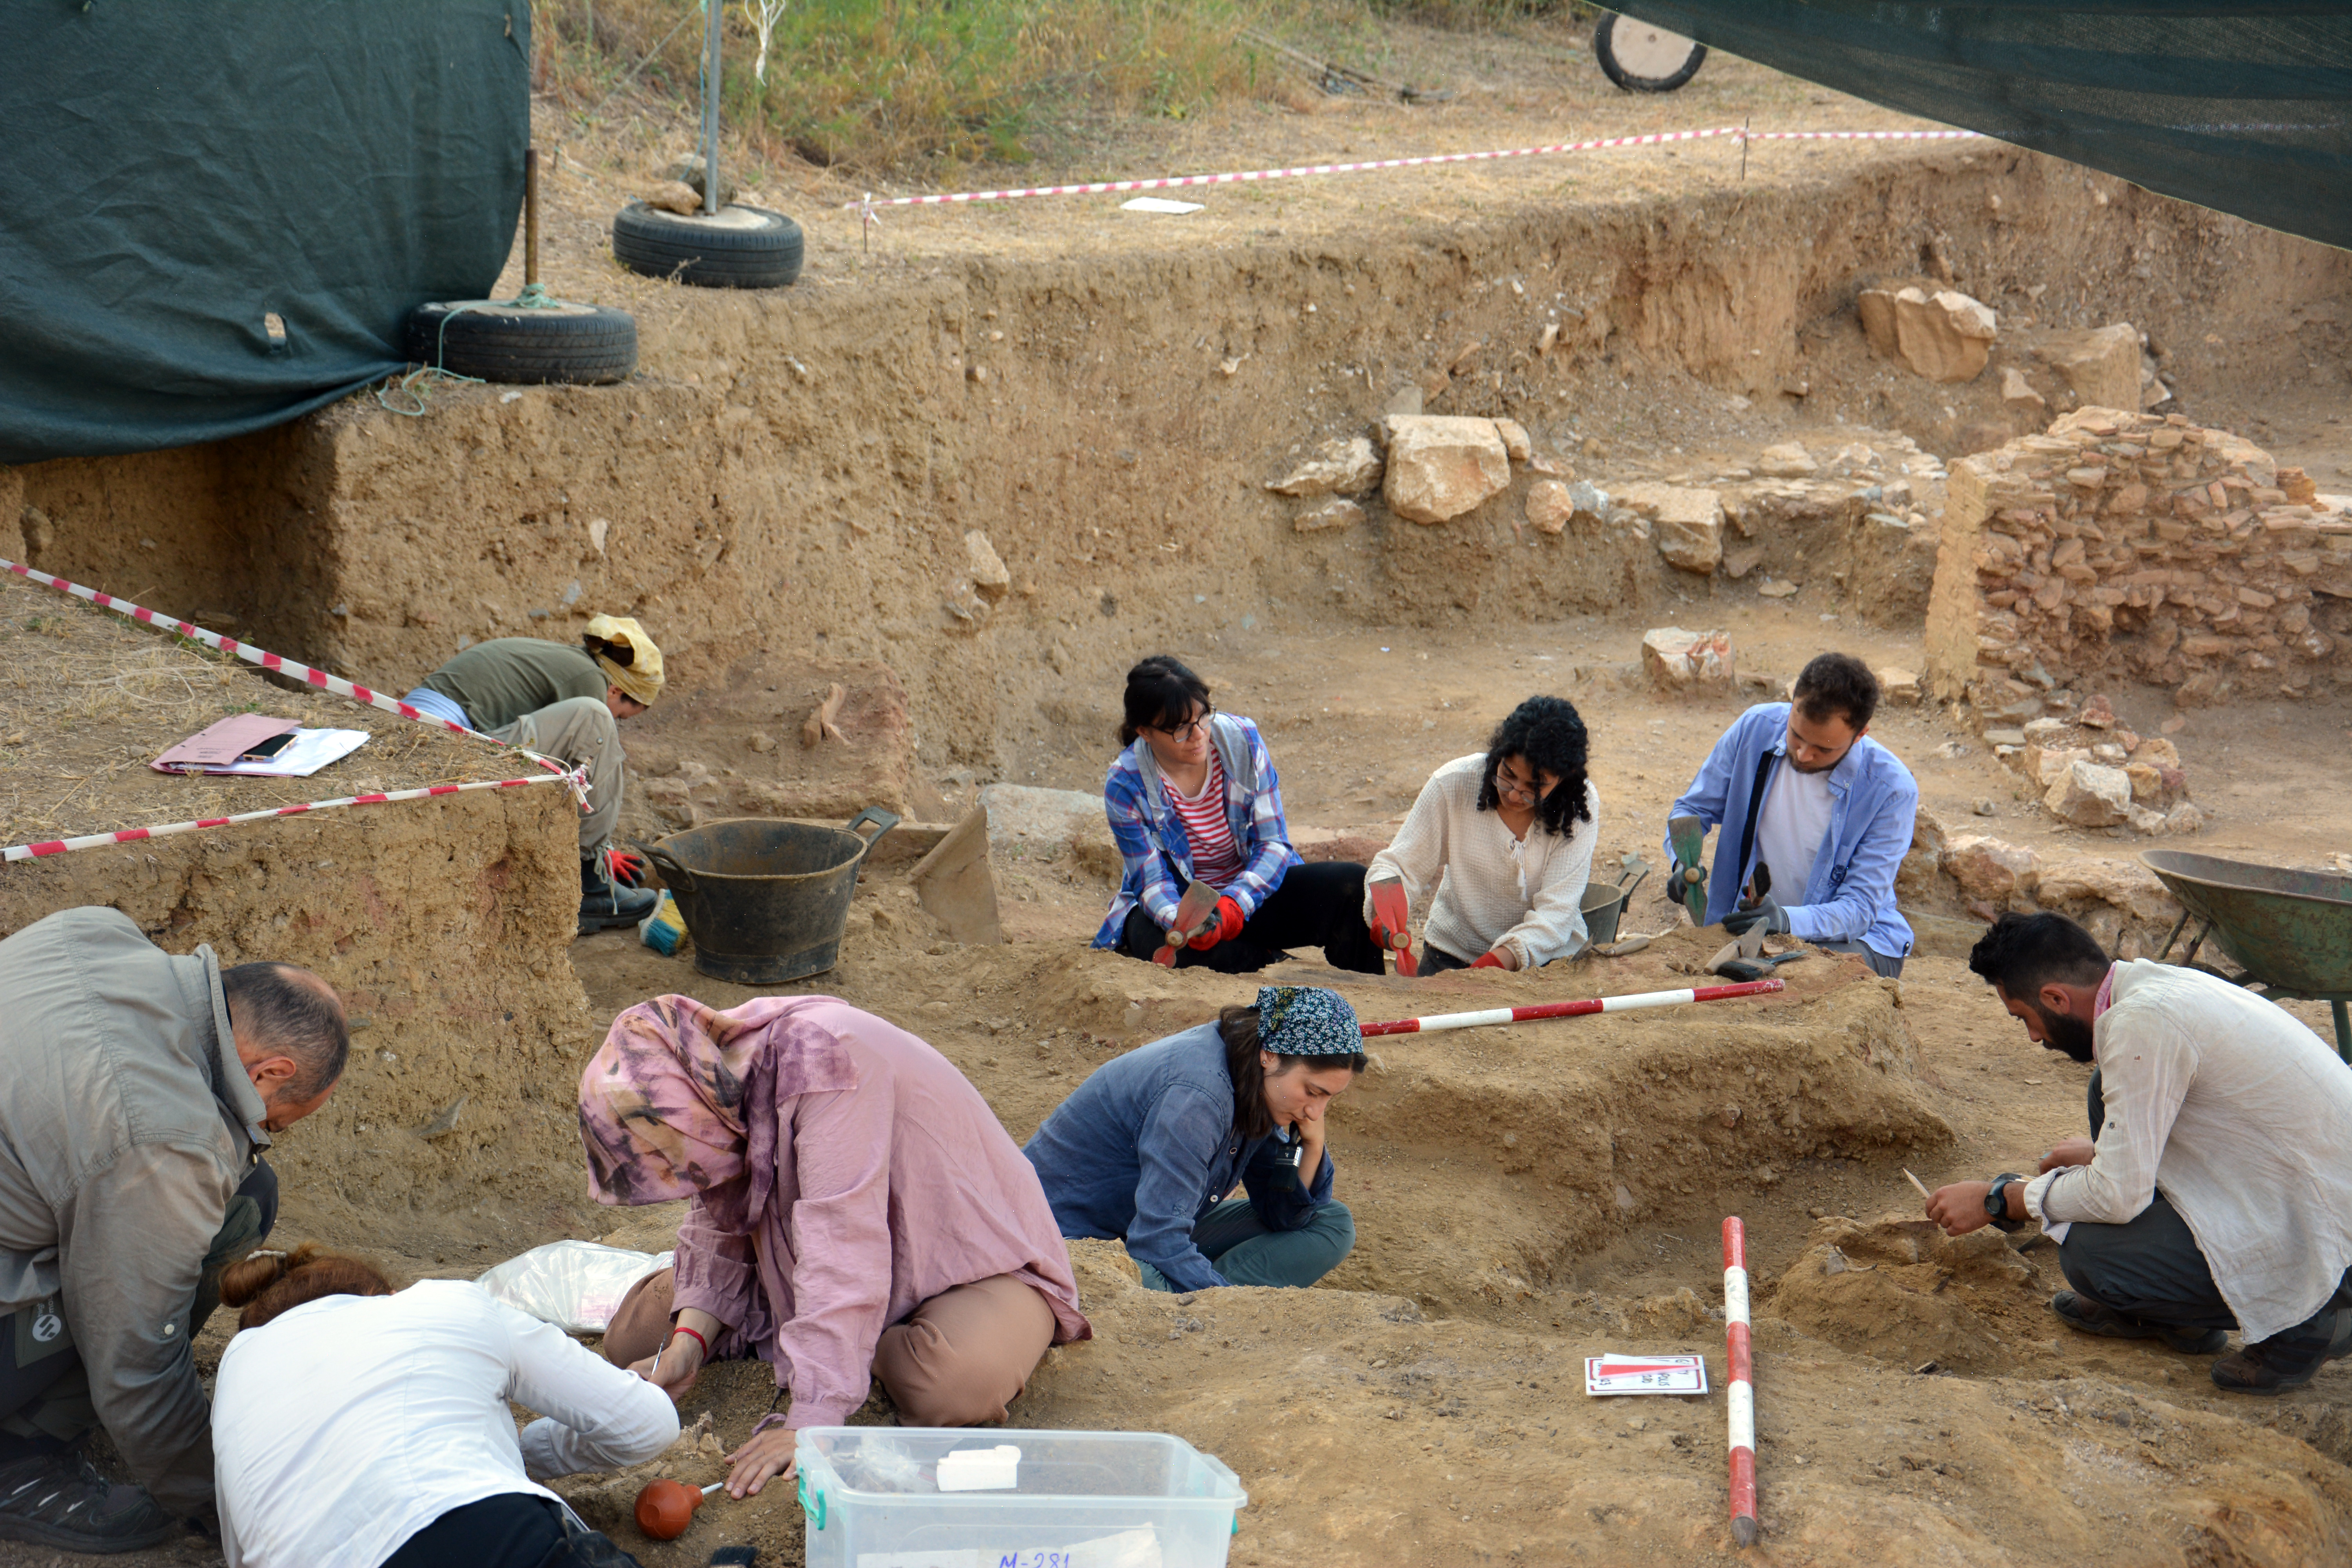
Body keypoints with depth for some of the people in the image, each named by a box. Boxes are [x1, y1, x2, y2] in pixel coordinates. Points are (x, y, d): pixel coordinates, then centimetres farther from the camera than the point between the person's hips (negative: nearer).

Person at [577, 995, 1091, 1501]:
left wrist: (810, 1423, -43)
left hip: (981, 1265, -7)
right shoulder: (718, 1081, -10)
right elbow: (718, 1228, 3)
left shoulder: (822, 1058, -33)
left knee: (952, 1386, -40)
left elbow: (845, 1248, -39)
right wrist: (689, 1343, -15)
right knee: (635, 1329, 0)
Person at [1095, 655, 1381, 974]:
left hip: (1252, 891, 2)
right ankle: (1272, 960, -18)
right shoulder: (1125, 786, -16)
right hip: (1176, 901, -2)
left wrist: (1234, 905, -30)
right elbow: (1152, 880, -15)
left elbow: (1274, 843, -11)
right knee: (1157, 942, -40)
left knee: (1351, 885, -23)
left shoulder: (1242, 740, -12)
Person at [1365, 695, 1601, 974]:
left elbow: (1555, 913, -19)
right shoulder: (1454, 784, -13)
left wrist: (1489, 968, -33)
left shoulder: (1579, 808, -14)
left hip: (1548, 958, 0)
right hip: (1453, 951, 0)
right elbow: (1400, 865, -7)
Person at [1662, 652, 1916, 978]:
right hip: (1750, 925, 2)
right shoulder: (1756, 728, -7)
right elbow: (1692, 809, 7)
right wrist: (1684, 862, -16)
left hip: (1852, 938, -2)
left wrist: (1788, 920, -38)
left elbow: (1859, 908, -19)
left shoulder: (1892, 789, -17)